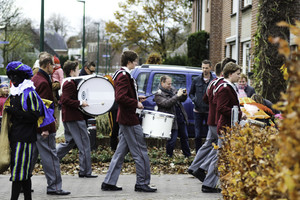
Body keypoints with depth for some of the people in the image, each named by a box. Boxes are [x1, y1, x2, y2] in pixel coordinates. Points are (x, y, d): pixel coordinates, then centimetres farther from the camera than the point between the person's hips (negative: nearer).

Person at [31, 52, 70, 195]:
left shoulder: (35, 79, 13)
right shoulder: (43, 82, -17)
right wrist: (46, 128, -22)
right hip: (43, 127, -10)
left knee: (31, 155, 15)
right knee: (50, 156, -3)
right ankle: (54, 187, 1)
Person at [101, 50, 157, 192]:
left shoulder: (121, 75, 16)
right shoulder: (124, 76, -17)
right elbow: (120, 98, -27)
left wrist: (137, 99, 16)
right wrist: (136, 103, -18)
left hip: (124, 119, 11)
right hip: (130, 119, -11)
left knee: (121, 152, 12)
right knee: (140, 152, -3)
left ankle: (109, 183, 13)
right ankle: (142, 183, 3)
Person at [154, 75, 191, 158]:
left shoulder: (172, 90, 12)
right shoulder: (158, 95, -10)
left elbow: (182, 99, 19)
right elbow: (166, 104, -26)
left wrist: (184, 95, -4)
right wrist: (177, 95, -27)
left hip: (181, 118, 8)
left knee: (184, 138, 16)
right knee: (172, 140, -5)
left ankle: (187, 155, 27)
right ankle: (169, 156, 12)